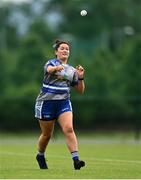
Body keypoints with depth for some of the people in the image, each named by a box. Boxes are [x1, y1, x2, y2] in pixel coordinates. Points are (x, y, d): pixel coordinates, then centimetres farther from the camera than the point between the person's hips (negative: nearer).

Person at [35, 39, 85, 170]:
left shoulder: (72, 70, 12)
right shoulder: (51, 63, -2)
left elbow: (80, 90, 14)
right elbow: (49, 69, -29)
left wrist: (80, 77, -4)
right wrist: (57, 68, -53)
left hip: (64, 103, 3)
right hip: (46, 103, -3)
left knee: (69, 129, -19)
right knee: (47, 134, 8)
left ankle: (76, 160, -26)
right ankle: (40, 156, 35)